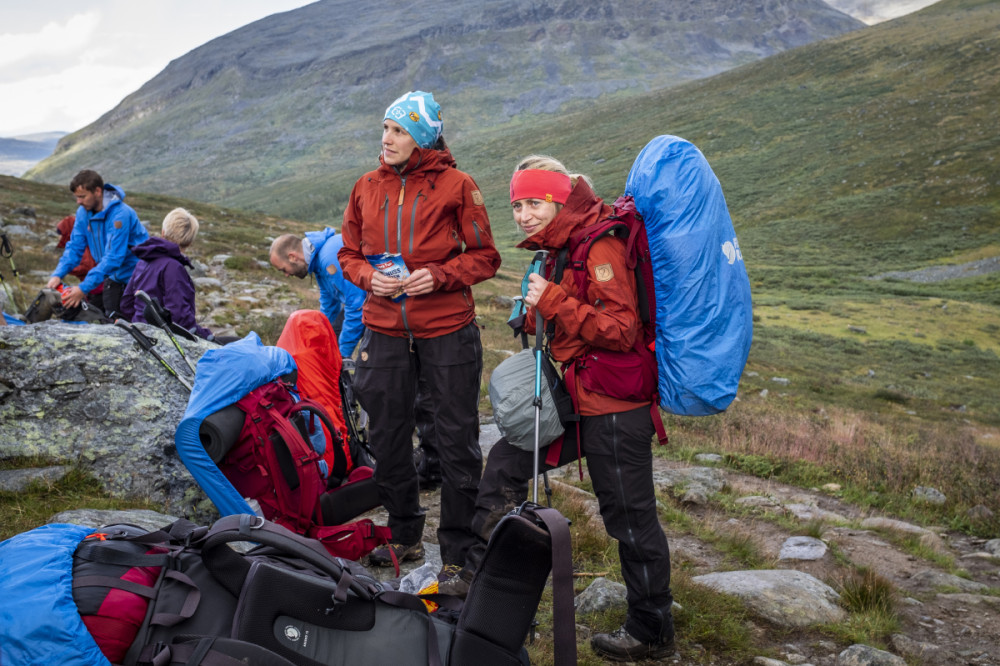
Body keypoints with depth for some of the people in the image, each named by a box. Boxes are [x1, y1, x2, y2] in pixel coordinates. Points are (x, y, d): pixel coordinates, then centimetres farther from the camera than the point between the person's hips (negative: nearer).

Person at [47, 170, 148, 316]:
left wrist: (84, 287, -32)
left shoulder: (120, 214, -27)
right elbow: (75, 247, 2)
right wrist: (58, 274, -15)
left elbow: (113, 257, -31)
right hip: (114, 277, 7)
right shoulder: (83, 212, -1)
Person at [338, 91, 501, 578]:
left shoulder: (456, 185, -3)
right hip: (385, 331, 4)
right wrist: (369, 277, -6)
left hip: (447, 331, -4)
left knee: (456, 443, 2)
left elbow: (484, 257, -1)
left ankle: (457, 551, 17)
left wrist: (439, 276, -17)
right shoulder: (367, 187, 9)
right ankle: (404, 537, 31)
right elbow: (349, 254, 15)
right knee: (388, 438, 12)